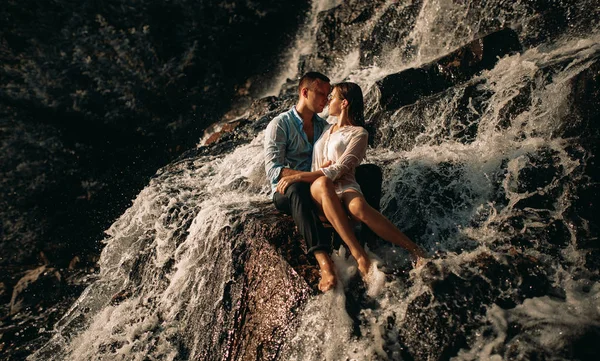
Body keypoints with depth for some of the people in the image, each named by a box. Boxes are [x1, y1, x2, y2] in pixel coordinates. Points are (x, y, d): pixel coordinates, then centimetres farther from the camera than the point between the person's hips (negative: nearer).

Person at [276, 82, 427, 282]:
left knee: (358, 207, -41)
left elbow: (339, 170, -7)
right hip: (318, 190, 3)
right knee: (323, 182, -37)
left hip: (344, 186, -3)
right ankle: (359, 255, -43)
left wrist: (299, 176, -16)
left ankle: (415, 250, -26)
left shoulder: (359, 133, 7)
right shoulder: (327, 129, 28)